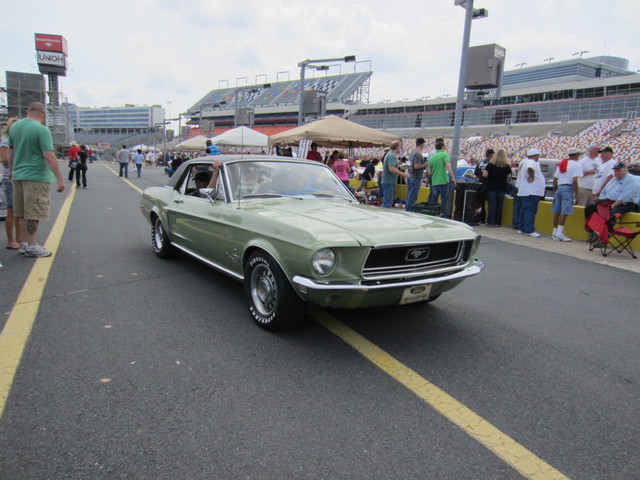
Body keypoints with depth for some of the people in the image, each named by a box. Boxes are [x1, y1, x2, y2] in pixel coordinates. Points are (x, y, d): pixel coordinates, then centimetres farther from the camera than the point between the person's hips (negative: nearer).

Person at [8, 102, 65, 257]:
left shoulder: (14, 126, 9)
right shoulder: (42, 130, -14)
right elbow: (49, 156, -20)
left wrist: (11, 170, 29)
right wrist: (60, 178, -20)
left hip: (17, 175, 8)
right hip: (36, 176, -7)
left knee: (21, 213, 15)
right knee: (33, 214, -1)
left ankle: (25, 243, 24)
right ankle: (31, 246, 4)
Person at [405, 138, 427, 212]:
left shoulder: (412, 152, 11)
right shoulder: (418, 153, -18)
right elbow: (416, 166, -24)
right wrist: (424, 165, -9)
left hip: (409, 176, 9)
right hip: (415, 177, -9)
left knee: (409, 194, 15)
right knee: (413, 195, -3)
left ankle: (407, 210, 21)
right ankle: (409, 210, 1)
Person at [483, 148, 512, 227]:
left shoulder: (491, 164, -6)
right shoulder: (507, 166, 0)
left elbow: (485, 174, -13)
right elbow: (509, 176, 6)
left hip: (491, 186, -1)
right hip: (502, 187, 2)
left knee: (492, 205, 0)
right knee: (499, 205, 6)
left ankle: (490, 222, -1)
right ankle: (498, 222, 10)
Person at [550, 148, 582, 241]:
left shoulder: (561, 163, 16)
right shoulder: (576, 165, -4)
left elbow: (555, 179, 15)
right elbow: (574, 181, -14)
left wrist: (555, 191, 22)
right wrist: (576, 194, -11)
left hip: (559, 187, 7)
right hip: (568, 188, -6)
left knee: (557, 212, 10)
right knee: (564, 212, -8)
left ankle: (555, 232, 16)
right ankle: (559, 233, -11)